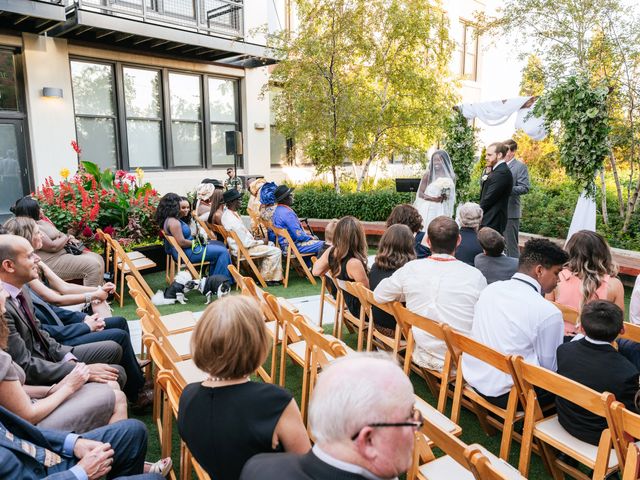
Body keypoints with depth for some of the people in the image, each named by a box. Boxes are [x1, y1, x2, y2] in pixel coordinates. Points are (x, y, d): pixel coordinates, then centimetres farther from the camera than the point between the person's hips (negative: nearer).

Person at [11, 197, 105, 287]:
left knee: (97, 258, 4)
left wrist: (69, 239, 3)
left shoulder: (41, 220, 10)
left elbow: (57, 233, 24)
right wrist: (66, 237, -4)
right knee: (93, 265, -23)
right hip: (52, 262, -11)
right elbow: (53, 246, -22)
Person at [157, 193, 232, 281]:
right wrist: (196, 243, -14)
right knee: (222, 252, -12)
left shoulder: (168, 219, 10)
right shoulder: (173, 222, -23)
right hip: (187, 253, -11)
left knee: (220, 244, 18)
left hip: (187, 249, 11)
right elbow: (181, 242, -27)